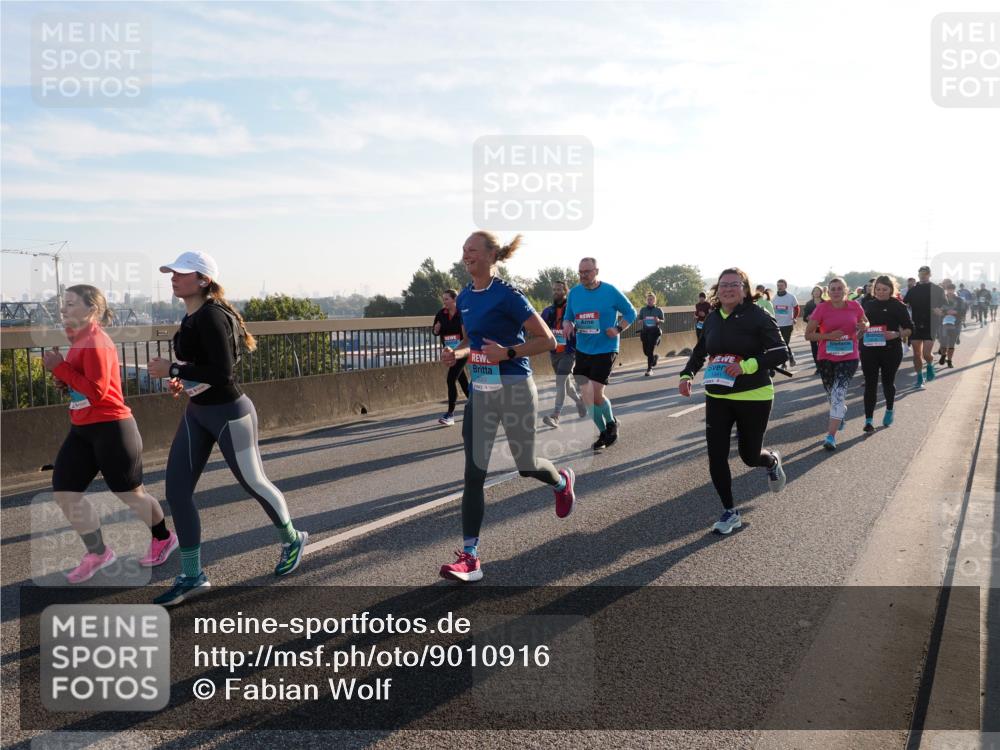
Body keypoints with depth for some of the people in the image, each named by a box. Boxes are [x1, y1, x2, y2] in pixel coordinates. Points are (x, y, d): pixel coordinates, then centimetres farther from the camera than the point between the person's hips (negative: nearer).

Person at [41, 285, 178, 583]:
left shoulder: (95, 342, -17)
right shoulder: (78, 340, 11)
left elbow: (97, 390, -24)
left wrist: (59, 367, -20)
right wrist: (61, 378, 0)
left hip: (111, 429, -9)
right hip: (82, 430, 9)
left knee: (130, 494, 6)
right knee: (64, 494, 5)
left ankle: (164, 538, 30)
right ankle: (98, 553, 20)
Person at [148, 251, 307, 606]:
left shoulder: (211, 316, -22)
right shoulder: (191, 317, 7)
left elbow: (222, 370, -29)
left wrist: (172, 370, -22)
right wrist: (186, 379, 5)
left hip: (229, 413, -9)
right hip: (196, 414, 9)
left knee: (253, 482, 8)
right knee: (176, 491, 3)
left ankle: (292, 540, 34)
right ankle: (192, 577, 14)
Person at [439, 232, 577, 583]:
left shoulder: (507, 296, -14)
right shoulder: (465, 297, 7)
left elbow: (547, 340, -12)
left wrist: (507, 352, -23)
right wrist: (456, 353, 1)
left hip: (514, 389, -6)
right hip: (480, 391, 6)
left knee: (525, 465, 10)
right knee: (473, 474, -1)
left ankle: (563, 482, 47)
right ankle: (469, 558, 3)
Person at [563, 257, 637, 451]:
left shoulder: (611, 291, -9)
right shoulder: (574, 292, 2)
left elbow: (630, 313, 1)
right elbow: (568, 317, 12)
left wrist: (618, 329, -14)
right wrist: (567, 325, -11)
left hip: (605, 350, -4)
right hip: (583, 350, 5)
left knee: (596, 395, -8)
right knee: (587, 397, 3)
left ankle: (611, 423, 23)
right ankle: (604, 433, 23)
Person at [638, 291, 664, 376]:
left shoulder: (658, 310, 2)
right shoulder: (643, 310, 7)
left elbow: (662, 320, 8)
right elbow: (639, 320, 12)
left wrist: (658, 320, -15)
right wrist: (642, 321, -11)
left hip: (654, 332, -3)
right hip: (645, 332, 3)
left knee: (651, 350, -10)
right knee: (645, 351, 6)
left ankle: (649, 369, -2)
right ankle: (655, 357, 40)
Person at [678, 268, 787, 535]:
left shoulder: (758, 317, -12)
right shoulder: (712, 319, 4)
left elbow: (781, 353, -14)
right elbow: (699, 352, 16)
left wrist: (748, 365, -29)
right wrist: (687, 374, -2)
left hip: (753, 398, -4)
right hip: (717, 398, 4)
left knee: (750, 456, 9)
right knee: (716, 457, -2)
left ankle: (772, 461, 48)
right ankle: (730, 512, 16)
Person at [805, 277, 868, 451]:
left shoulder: (855, 306, -2)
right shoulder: (822, 309, -8)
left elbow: (865, 323, 19)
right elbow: (808, 334, -6)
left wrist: (864, 327, -5)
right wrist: (829, 336, -20)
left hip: (849, 358, -1)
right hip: (826, 358, 1)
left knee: (839, 393, -14)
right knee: (832, 393, 15)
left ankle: (831, 436, -16)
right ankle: (842, 411, 51)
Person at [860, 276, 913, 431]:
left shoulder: (898, 306, -2)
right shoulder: (867, 305, 7)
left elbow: (909, 328, -2)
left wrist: (896, 334, -20)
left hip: (891, 350, -2)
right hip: (869, 350, 2)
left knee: (888, 381, 13)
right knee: (870, 384, -3)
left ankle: (889, 410, 40)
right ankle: (868, 420, -3)